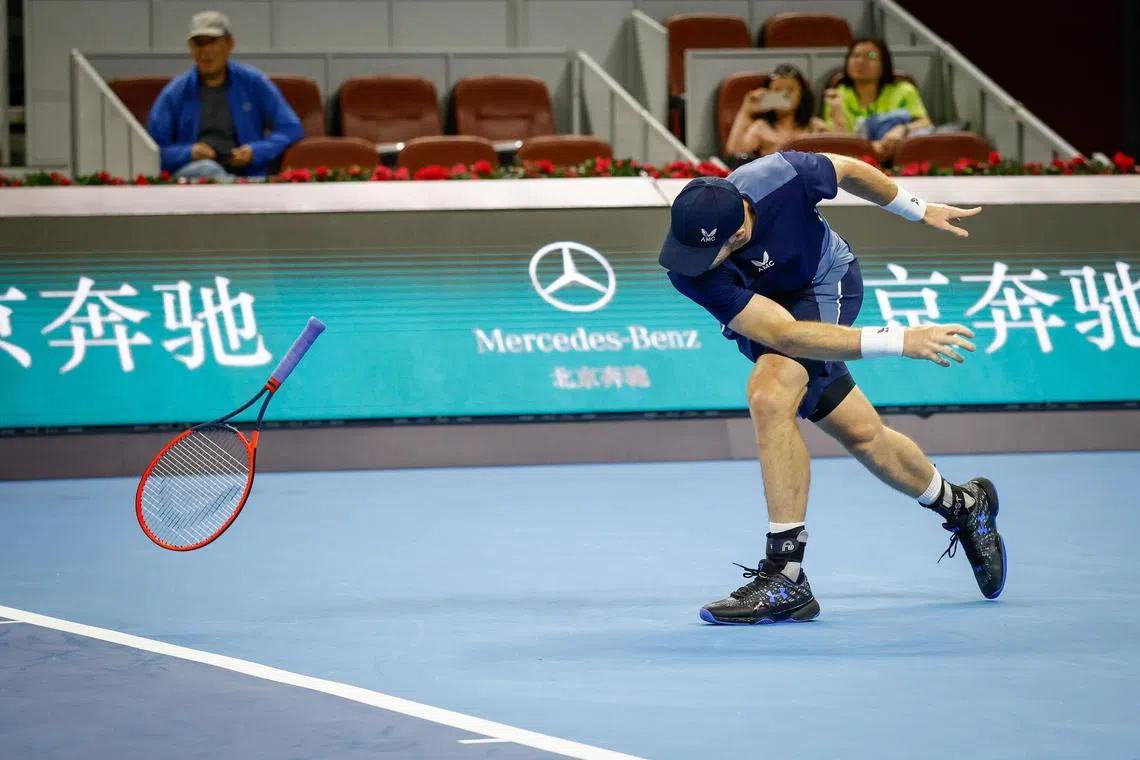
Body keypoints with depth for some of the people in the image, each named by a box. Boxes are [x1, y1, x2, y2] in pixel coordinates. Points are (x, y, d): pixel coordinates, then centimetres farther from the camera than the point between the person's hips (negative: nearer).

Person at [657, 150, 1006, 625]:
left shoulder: (782, 178, -37)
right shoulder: (687, 270, -37)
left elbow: (849, 171, -11)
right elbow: (785, 335, -39)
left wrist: (921, 210, 4)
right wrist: (899, 341, -44)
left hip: (825, 284, -3)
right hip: (762, 310, 3)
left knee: (769, 396, -29)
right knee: (864, 436, 14)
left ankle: (785, 579, -27)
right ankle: (963, 505, 45)